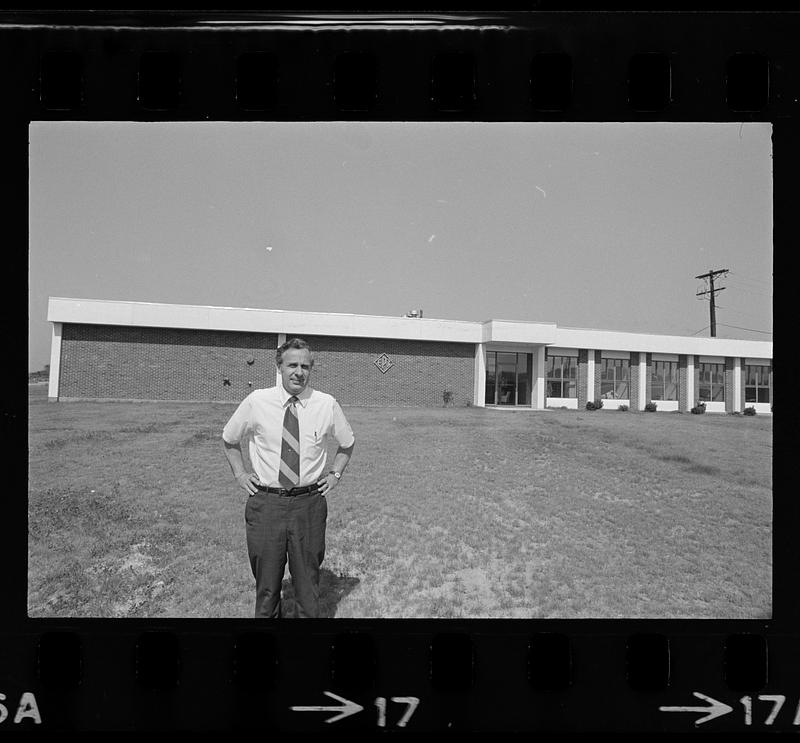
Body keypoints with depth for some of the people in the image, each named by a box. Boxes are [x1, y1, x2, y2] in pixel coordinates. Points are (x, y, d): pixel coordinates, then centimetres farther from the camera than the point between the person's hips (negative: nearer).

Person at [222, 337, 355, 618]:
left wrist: (335, 474, 5)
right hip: (266, 503, 0)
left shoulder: (327, 404, -5)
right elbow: (229, 439, 13)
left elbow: (347, 443, 14)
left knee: (308, 579, 15)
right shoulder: (256, 401, -6)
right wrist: (239, 473, 6)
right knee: (266, 580, 15)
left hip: (309, 503, 0)